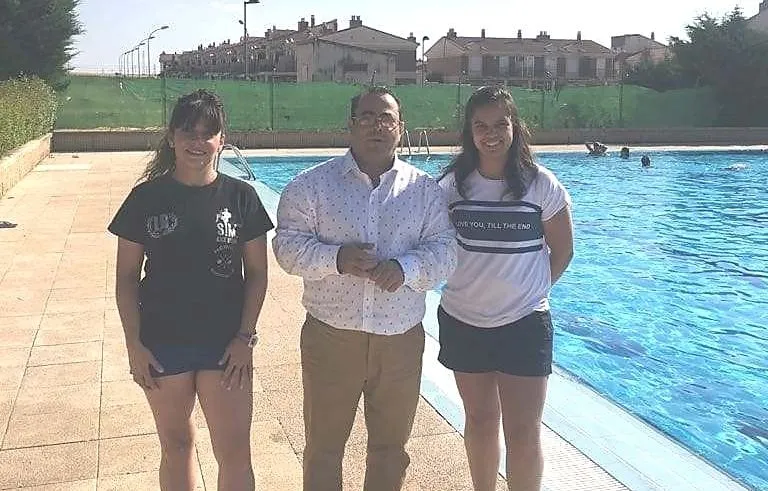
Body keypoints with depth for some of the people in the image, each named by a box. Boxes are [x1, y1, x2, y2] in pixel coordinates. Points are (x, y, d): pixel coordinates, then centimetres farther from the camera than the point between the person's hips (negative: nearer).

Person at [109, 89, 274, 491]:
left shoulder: (241, 197, -4)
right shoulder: (146, 197, -3)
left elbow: (257, 272, 0)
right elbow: (126, 276, 0)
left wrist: (245, 336, -6)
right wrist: (134, 343, -4)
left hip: (225, 345, 0)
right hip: (162, 343, 1)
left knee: (235, 454, 3)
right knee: (176, 446, 16)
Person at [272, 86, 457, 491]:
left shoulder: (425, 189, 4)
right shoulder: (313, 184, -1)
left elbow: (444, 250, 0)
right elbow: (288, 246, -5)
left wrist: (405, 268, -19)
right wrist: (336, 259, -21)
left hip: (402, 339, 2)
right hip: (331, 336, -1)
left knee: (391, 447, 17)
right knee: (323, 445, 11)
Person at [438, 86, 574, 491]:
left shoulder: (541, 184, -8)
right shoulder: (453, 184, -3)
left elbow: (562, 251, 3)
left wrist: (530, 290, 2)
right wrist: (473, 286, 3)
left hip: (524, 324, -2)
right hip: (462, 321, 2)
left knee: (523, 433, 3)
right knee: (480, 421, 18)